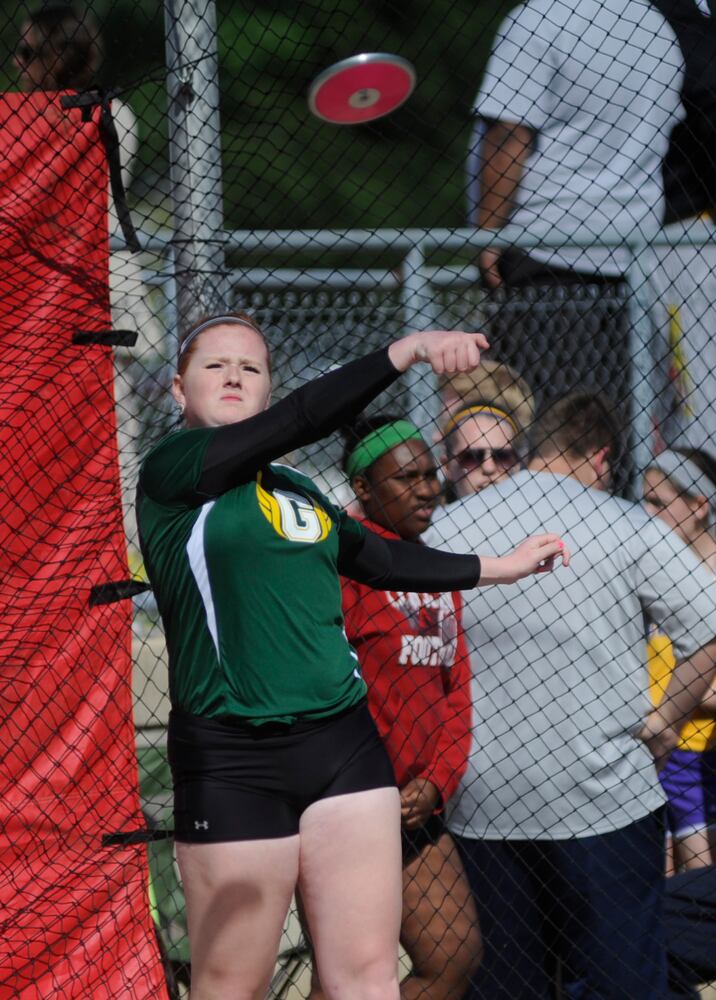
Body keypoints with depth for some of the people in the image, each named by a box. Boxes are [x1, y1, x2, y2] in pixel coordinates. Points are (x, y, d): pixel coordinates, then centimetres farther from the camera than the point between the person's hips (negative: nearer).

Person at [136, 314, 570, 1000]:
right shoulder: (170, 469, -4)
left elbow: (378, 558, 30)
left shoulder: (295, 490, 17)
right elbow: (303, 419, -15)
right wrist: (407, 350, -23)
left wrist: (500, 566, 33)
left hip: (343, 743, 6)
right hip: (232, 759, -6)